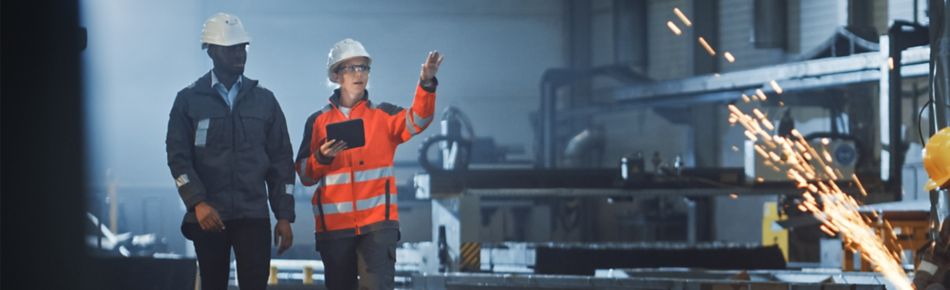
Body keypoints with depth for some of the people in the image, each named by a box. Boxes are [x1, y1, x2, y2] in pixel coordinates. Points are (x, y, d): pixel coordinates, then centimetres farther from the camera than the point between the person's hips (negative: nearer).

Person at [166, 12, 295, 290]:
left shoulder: (263, 99, 10)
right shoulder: (189, 99, 4)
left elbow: (281, 159, 9)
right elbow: (178, 156, -3)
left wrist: (284, 215, 2)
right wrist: (198, 202, -17)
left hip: (253, 215, 1)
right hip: (208, 216, -1)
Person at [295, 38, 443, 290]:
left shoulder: (383, 115, 7)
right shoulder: (318, 121, 9)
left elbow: (416, 120, -14)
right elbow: (305, 176, 7)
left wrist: (427, 83, -31)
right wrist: (322, 158, -14)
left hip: (378, 222, -2)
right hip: (334, 225, 2)